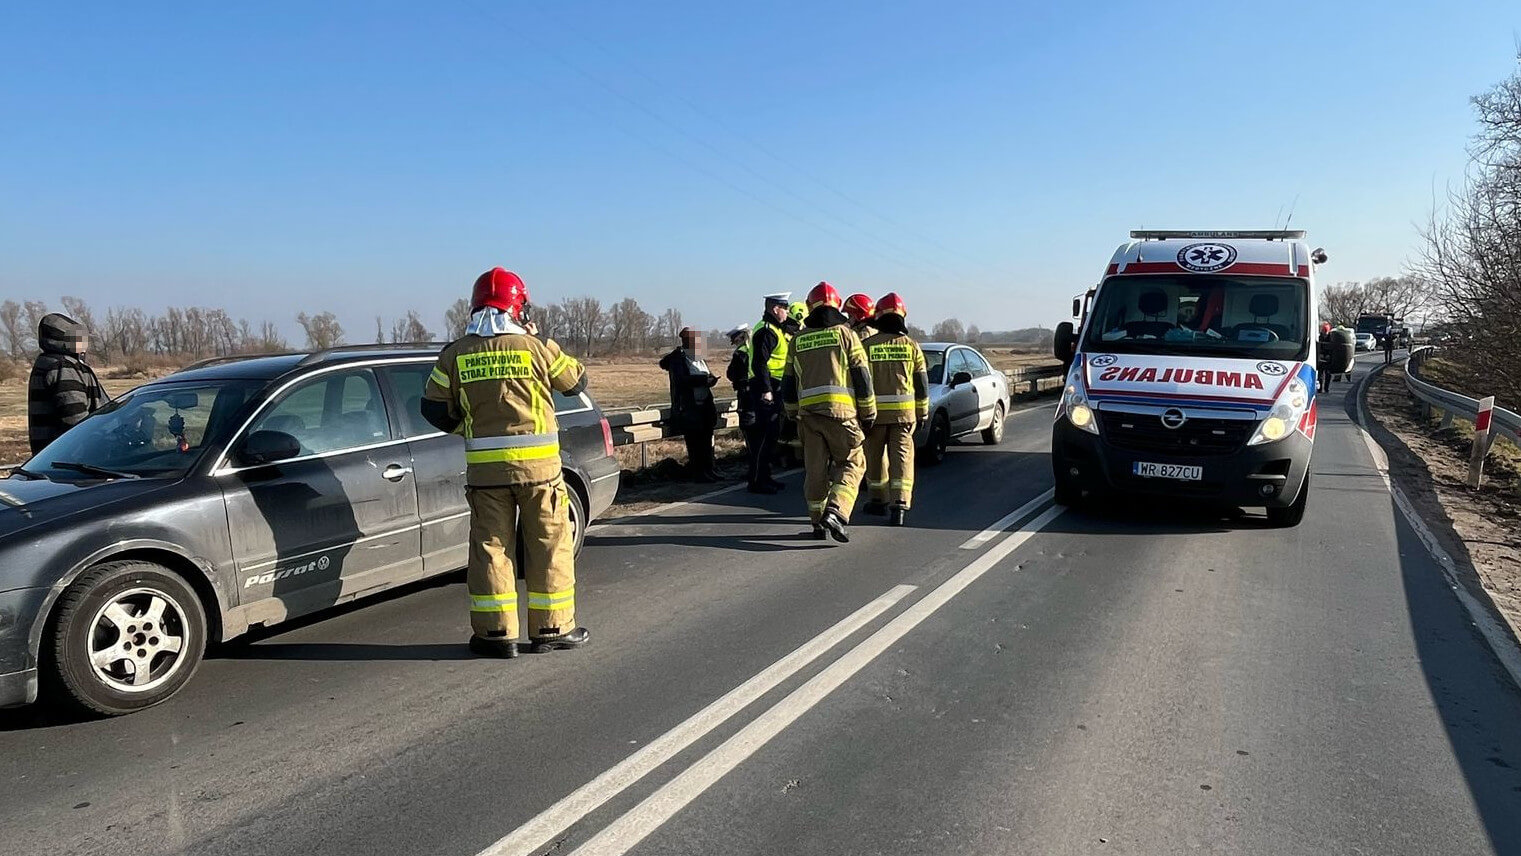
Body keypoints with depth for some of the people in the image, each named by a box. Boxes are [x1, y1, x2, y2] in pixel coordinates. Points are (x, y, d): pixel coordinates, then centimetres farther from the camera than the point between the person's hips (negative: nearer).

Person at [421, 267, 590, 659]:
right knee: (550, 544, 9)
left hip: (484, 466, 2)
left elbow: (434, 409, 6)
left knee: (490, 546, 10)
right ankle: (552, 628, 16)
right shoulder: (536, 347, -5)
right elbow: (577, 380, 10)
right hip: (538, 463, -2)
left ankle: (497, 632, 13)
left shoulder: (456, 354, 2)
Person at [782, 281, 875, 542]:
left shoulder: (798, 339, 13)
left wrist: (793, 413, 25)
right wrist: (868, 413, 6)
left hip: (808, 412, 3)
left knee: (815, 469, 11)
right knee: (851, 464, 5)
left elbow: (789, 382, 15)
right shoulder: (845, 333, 3)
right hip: (841, 411, -3)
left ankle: (818, 522, 17)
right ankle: (835, 513, -13)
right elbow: (862, 377, 0)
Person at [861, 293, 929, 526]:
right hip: (904, 411, 1)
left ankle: (878, 500, 26)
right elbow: (921, 382, 7)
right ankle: (900, 504, -12)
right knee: (901, 457, 0)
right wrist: (923, 411, 17)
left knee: (875, 457, 14)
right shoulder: (911, 345, 3)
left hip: (875, 411, -1)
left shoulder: (867, 346, -3)